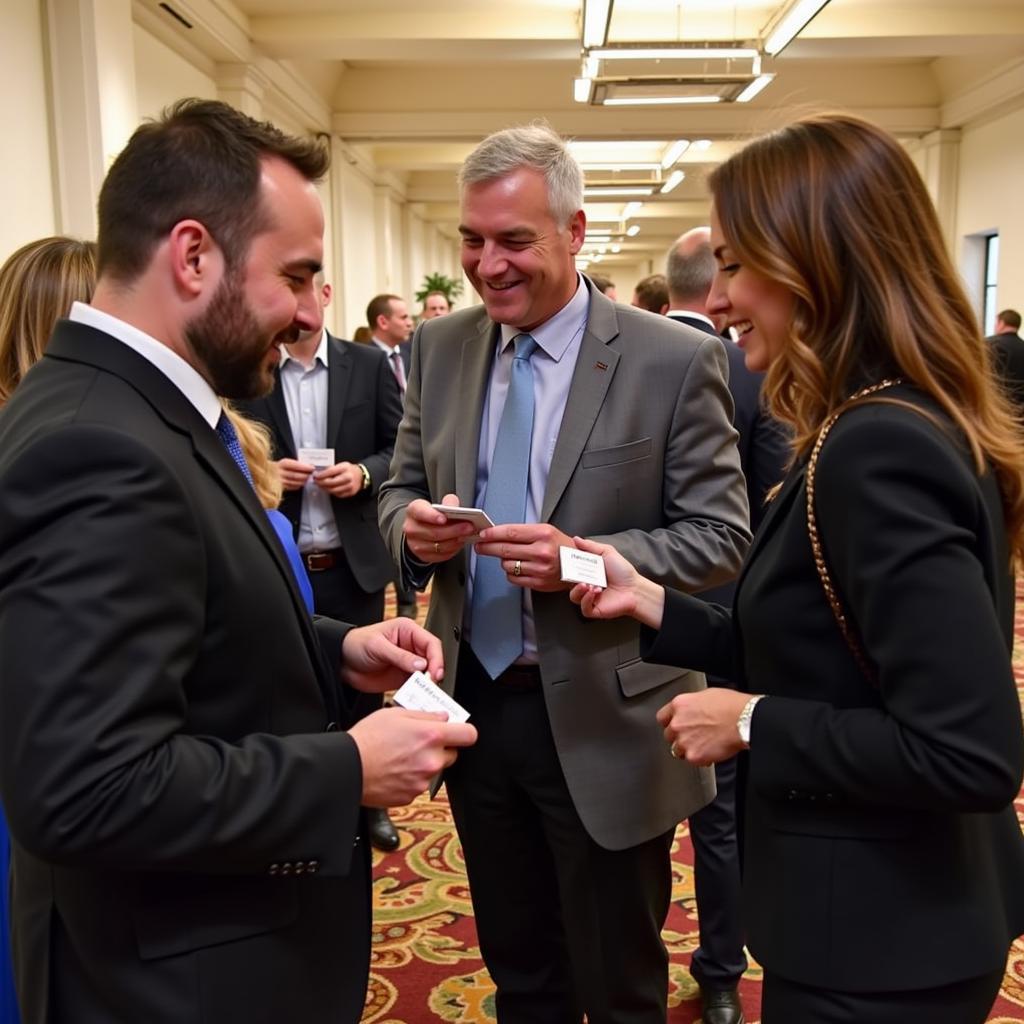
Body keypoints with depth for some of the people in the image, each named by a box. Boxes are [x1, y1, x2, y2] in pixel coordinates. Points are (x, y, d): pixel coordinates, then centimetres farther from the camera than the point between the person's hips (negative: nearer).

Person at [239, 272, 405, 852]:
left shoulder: (369, 364, 0)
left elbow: (404, 449, 3)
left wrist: (365, 473, -15)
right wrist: (268, 473, -17)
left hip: (354, 562, 1)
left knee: (362, 684, 15)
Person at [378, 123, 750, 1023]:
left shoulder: (675, 360, -11)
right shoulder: (440, 348, 3)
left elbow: (721, 536, -10)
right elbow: (401, 486, 10)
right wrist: (415, 527, -13)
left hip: (601, 719, -4)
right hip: (475, 703, 5)